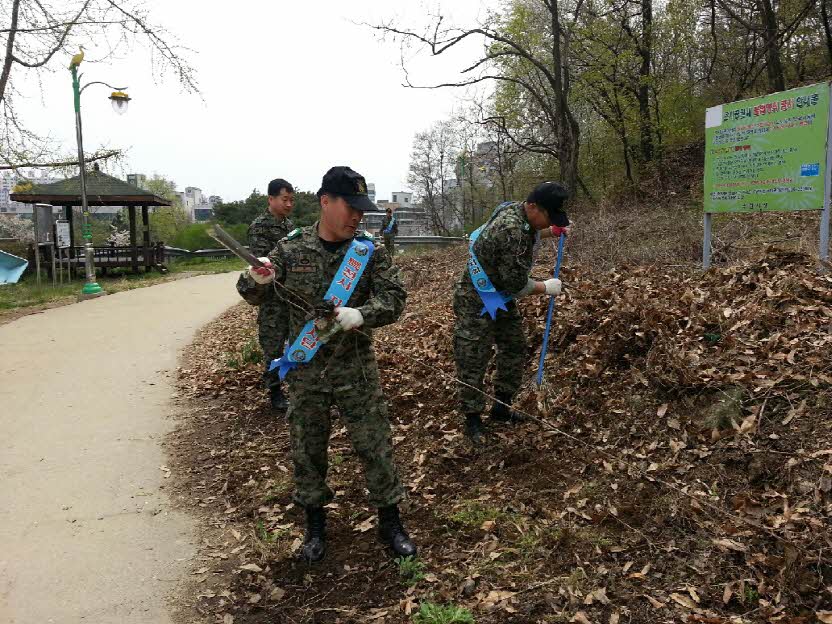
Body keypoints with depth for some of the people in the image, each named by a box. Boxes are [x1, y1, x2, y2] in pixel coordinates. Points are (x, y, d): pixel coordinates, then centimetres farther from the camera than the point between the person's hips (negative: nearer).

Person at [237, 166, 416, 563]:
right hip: (305, 370, 1)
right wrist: (258, 280, -22)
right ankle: (315, 523, 32)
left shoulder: (369, 252, -4)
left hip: (356, 369, -1)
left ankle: (390, 520, 24)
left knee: (374, 445, 4)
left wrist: (359, 315, -29)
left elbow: (394, 298, -11)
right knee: (306, 448, 12)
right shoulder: (292, 249, -2)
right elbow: (252, 296, 2)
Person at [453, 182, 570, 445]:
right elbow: (516, 284, -26)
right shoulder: (512, 230, -31)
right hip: (476, 304, -10)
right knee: (473, 363, -2)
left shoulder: (517, 210, -3)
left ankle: (501, 408, 28)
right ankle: (473, 418, 12)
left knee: (515, 351, 15)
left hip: (502, 300, 10)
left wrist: (552, 231, 12)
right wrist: (546, 288, -10)